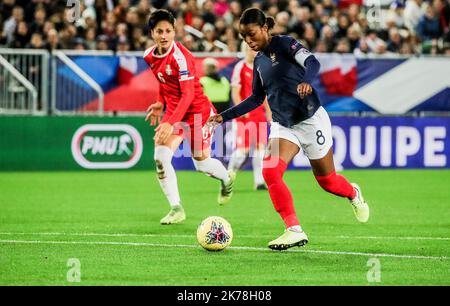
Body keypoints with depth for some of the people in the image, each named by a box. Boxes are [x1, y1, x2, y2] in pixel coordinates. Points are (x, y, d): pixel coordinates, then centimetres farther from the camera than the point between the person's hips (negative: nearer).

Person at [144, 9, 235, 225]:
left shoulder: (180, 57, -25)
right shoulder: (150, 57, -3)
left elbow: (188, 95, -30)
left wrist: (171, 123, -39)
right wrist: (160, 103, 10)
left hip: (197, 110, -6)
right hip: (173, 110, 6)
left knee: (202, 163, 7)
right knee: (161, 157, -15)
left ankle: (227, 180, 43)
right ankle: (176, 209, -7)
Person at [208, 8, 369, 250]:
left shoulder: (284, 44, -10)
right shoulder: (258, 61, 10)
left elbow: (312, 62, -26)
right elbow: (256, 99, 20)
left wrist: (306, 82, -48)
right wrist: (224, 116, 15)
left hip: (310, 119, -6)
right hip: (283, 125, 6)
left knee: (326, 180, 5)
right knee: (270, 172, -19)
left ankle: (353, 194, 42)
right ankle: (295, 231, -17)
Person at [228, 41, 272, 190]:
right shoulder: (240, 68, -6)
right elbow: (235, 93, -9)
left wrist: (269, 112, 16)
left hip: (259, 114, 6)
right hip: (245, 115, -6)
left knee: (260, 148, 1)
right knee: (242, 150, -8)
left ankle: (260, 182, 4)